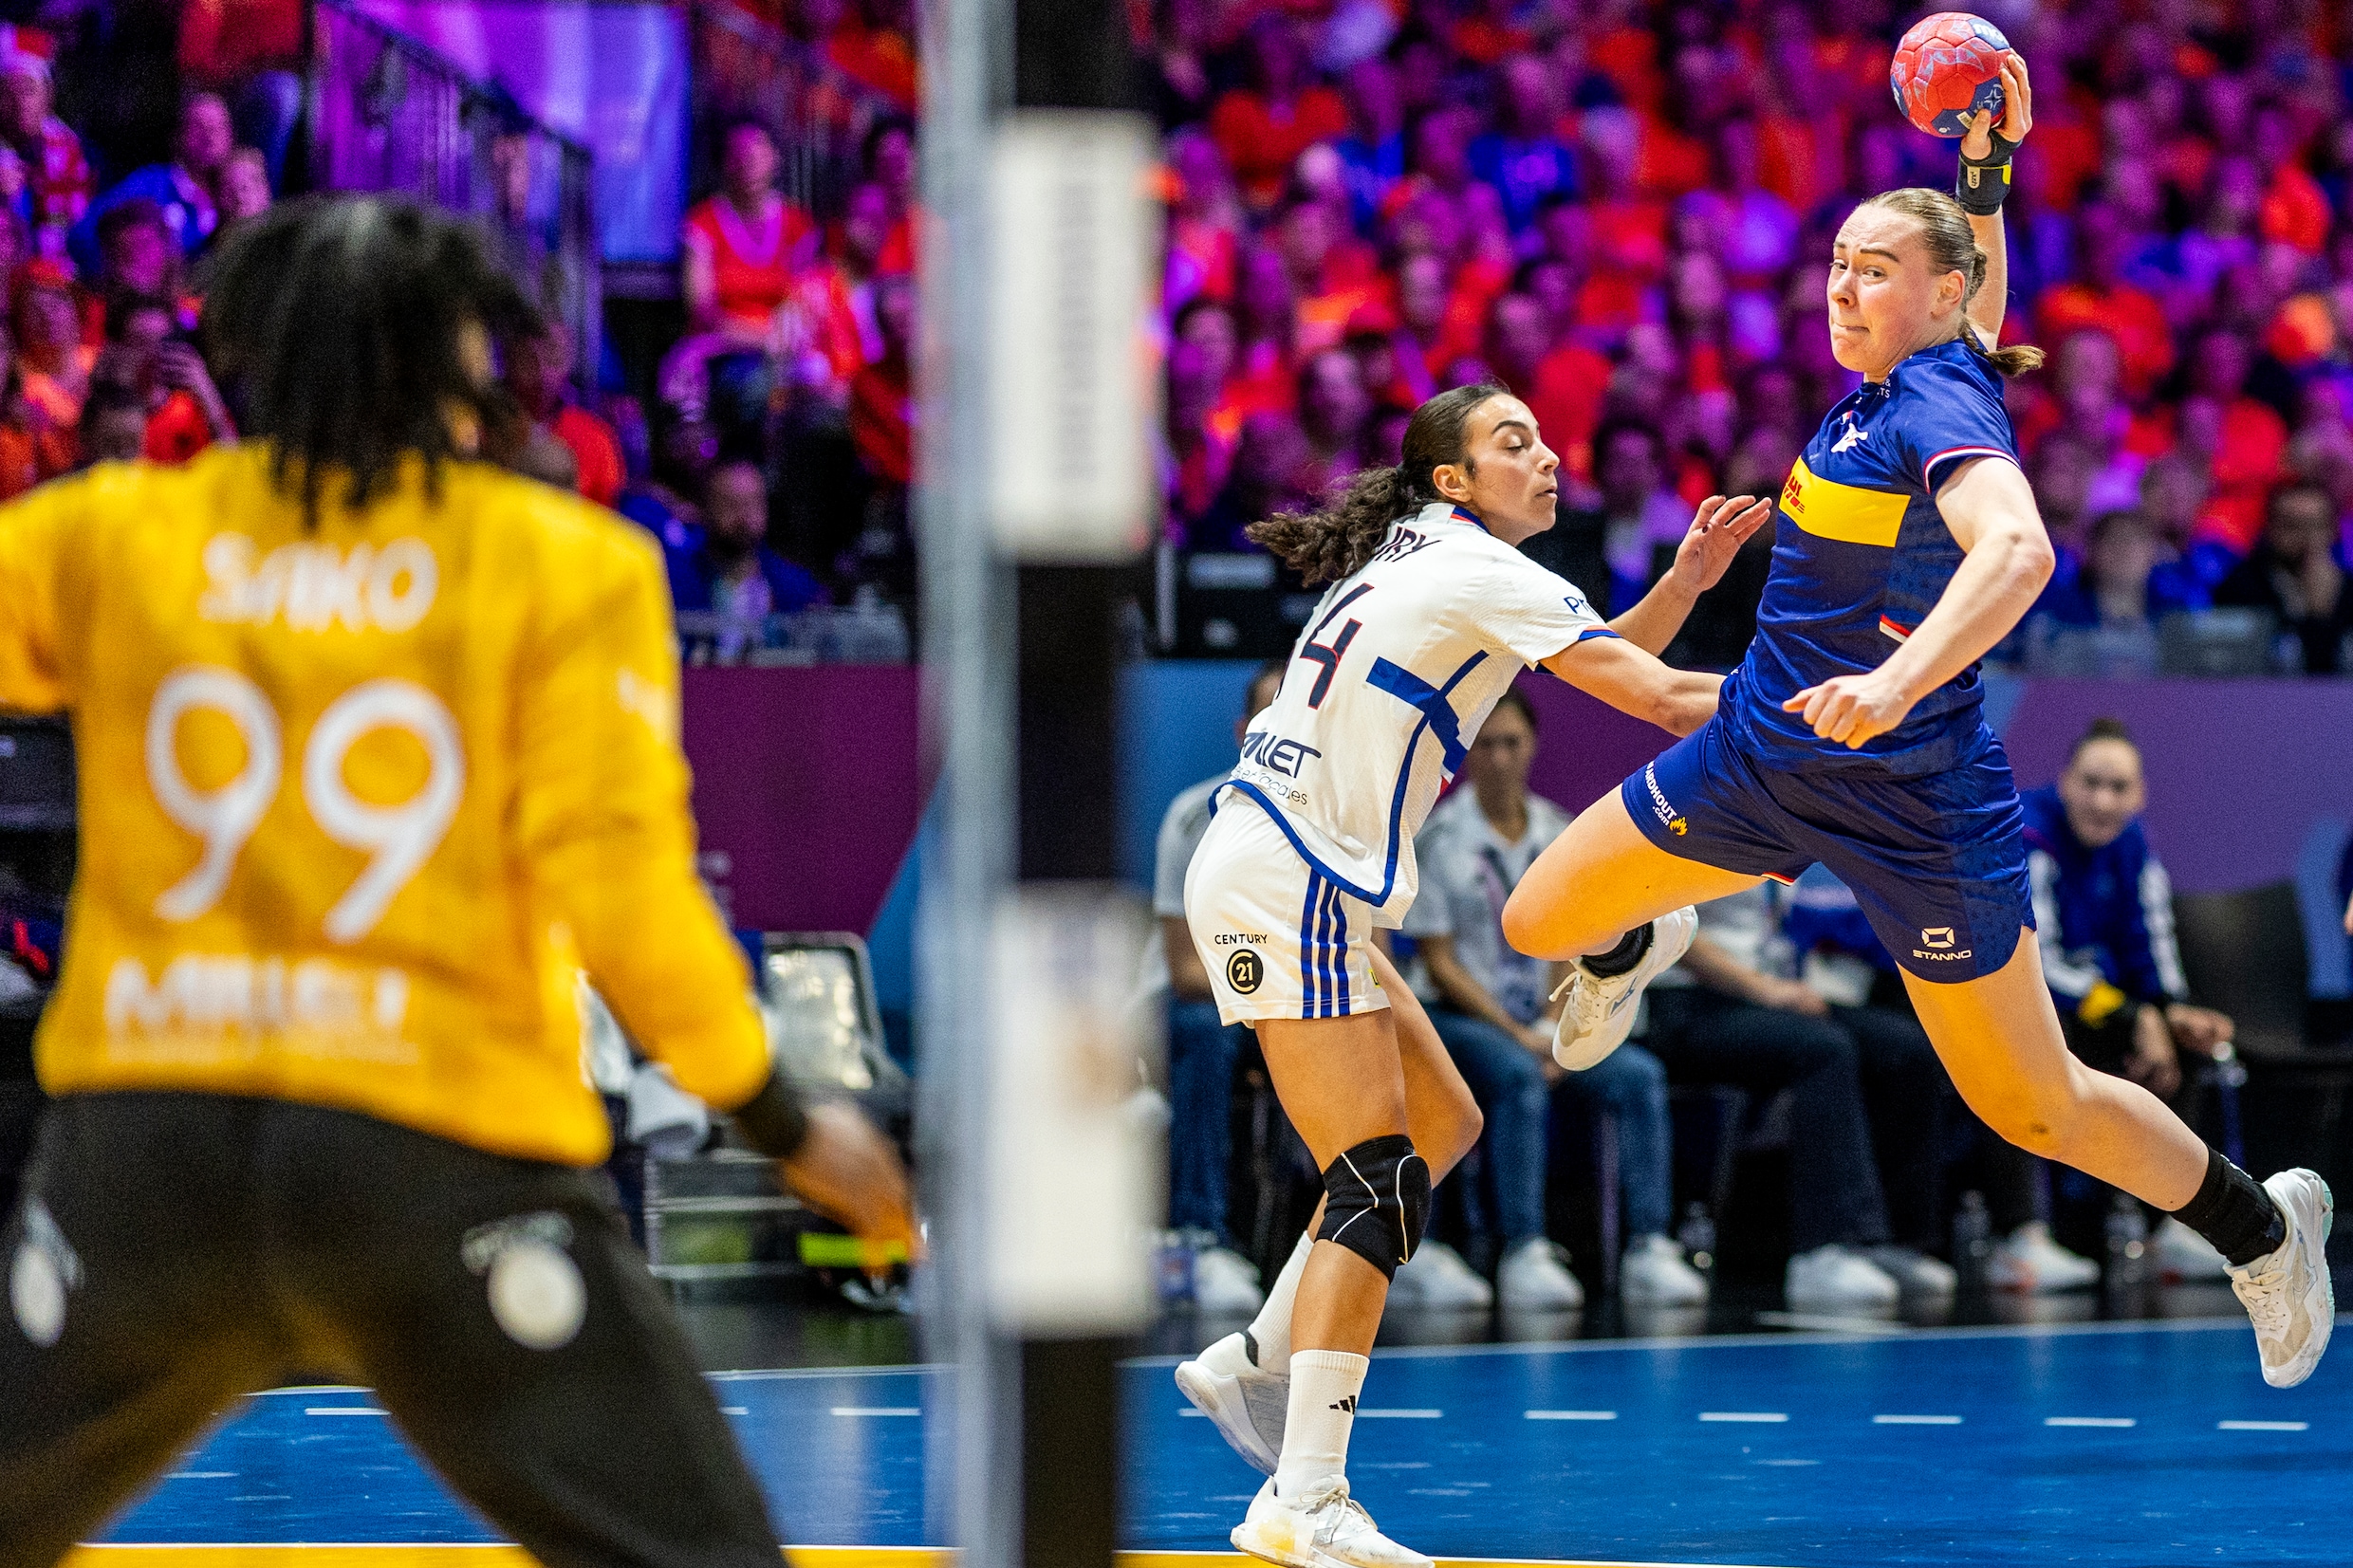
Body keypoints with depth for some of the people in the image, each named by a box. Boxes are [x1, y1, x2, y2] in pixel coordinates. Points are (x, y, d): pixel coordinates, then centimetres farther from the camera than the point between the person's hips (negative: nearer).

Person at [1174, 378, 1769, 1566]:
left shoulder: (1427, 559, 17)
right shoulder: (1483, 573, -11)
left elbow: (1608, 660, 25)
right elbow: (1662, 699, -13)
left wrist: (1687, 579, 10)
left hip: (1288, 881, 10)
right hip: (1284, 887, -10)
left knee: (1444, 1123, 17)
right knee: (1377, 1182, -14)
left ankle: (1257, 1362, 17)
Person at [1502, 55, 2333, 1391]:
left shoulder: (1945, 412, -22)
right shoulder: (1885, 384, 2)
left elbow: (2018, 547, -43)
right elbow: (1988, 298, 25)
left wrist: (1901, 679, -56)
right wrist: (1985, 168, 16)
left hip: (1914, 810, -7)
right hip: (1761, 754, 7)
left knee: (2038, 1109, 2)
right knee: (1542, 923, 7)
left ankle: (2261, 1224, 25)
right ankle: (1635, 945, 44)